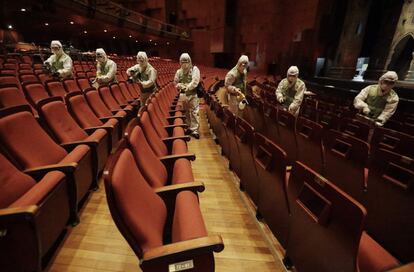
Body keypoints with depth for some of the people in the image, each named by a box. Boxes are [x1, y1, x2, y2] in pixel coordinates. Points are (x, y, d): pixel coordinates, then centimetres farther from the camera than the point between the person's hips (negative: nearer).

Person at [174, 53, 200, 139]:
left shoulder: (194, 69, -5)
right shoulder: (179, 71, 9)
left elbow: (195, 82, -16)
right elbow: (176, 82, 9)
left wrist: (186, 88, -16)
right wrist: (182, 86, -11)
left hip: (193, 94, -5)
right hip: (183, 94, 5)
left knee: (194, 112, -7)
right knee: (187, 112, 13)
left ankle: (194, 130, -2)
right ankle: (189, 127, 27)